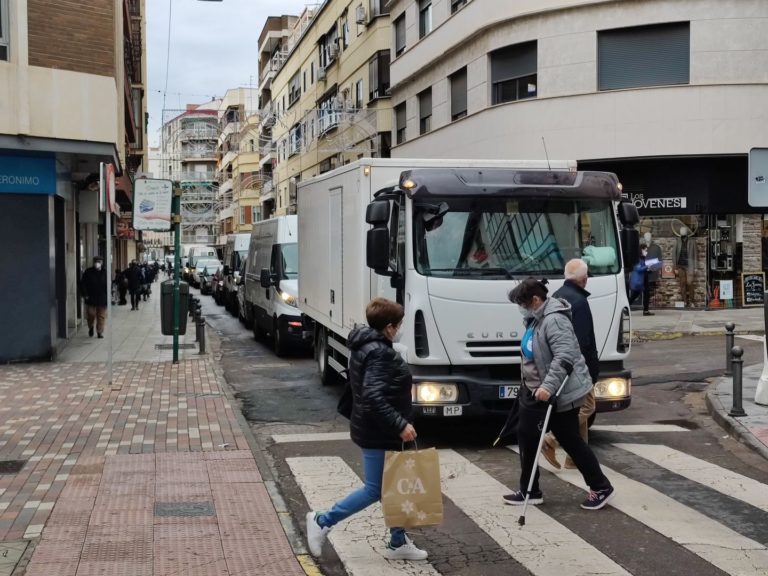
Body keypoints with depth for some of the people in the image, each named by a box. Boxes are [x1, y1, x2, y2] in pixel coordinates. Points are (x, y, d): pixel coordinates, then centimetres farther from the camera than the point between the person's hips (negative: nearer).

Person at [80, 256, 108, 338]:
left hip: (102, 299, 1)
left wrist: (107, 295, 0)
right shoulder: (88, 272, -1)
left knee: (101, 316, 2)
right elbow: (82, 284, 0)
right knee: (91, 314, 2)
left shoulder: (105, 272, 2)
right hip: (91, 299, -1)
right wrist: (85, 294, -7)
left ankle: (100, 331, 11)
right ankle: (90, 327, 30)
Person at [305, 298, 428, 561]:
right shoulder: (379, 353, -22)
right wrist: (400, 425, -29)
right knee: (375, 489, -1)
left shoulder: (366, 346, 10)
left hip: (378, 430, 10)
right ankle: (322, 522, 7)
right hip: (378, 433, -10)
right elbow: (374, 397, -31)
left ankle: (398, 543, 21)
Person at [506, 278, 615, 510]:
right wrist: (533, 387, 29)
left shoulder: (554, 320, -23)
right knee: (526, 435, 11)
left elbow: (565, 356, -33)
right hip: (536, 391, 10)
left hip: (561, 394, -10)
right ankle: (529, 491, 20)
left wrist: (549, 386, -40)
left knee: (570, 441, -1)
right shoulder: (536, 319, 8)